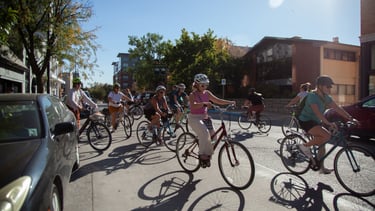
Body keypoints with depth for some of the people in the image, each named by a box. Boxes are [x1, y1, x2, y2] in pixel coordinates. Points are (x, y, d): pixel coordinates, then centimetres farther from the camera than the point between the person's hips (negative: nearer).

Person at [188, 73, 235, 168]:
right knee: (205, 133, -29)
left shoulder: (207, 93, 9)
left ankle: (207, 155, 16)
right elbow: (193, 105, -29)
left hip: (205, 117, 6)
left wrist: (230, 102, -6)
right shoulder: (193, 94, -10)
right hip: (194, 118, -6)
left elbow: (218, 100, 7)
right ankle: (203, 155, -16)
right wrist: (204, 103, -45)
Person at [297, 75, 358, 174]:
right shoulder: (312, 96, -22)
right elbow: (317, 112, -33)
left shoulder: (326, 97, 5)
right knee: (327, 135, -25)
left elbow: (338, 108, 6)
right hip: (306, 121, -9)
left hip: (315, 122, 9)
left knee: (322, 143, 9)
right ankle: (305, 146, -8)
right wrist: (329, 123, -42)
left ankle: (321, 168, 20)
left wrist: (350, 118, -2)